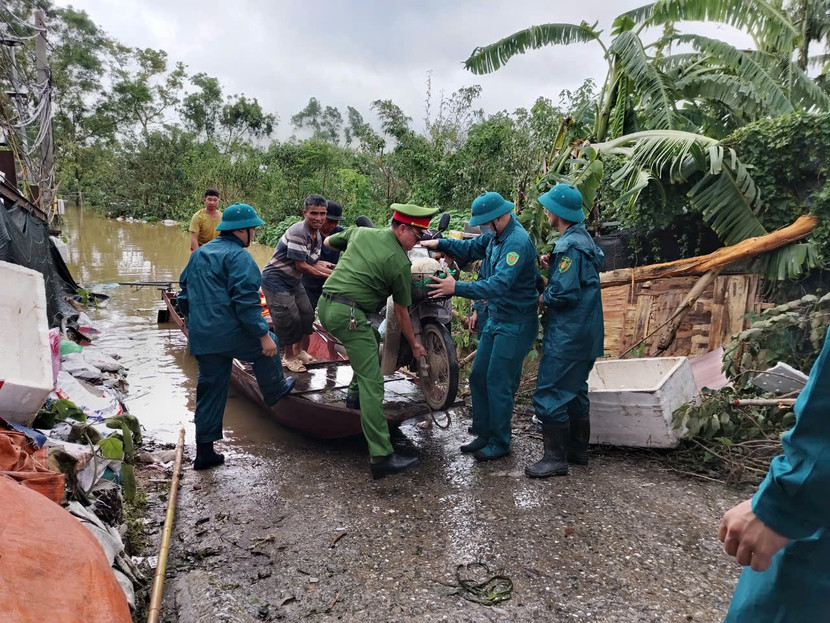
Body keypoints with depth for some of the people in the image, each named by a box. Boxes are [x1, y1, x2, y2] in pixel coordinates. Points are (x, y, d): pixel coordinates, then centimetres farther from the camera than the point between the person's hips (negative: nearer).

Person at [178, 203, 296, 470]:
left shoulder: (198, 254, 18)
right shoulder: (239, 256, -10)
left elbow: (184, 296, 24)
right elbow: (245, 300, -20)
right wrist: (263, 335, -17)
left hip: (201, 339, 8)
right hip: (231, 335, -8)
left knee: (210, 392, 14)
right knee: (268, 347, 21)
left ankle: (205, 452, 20)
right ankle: (275, 390, 39)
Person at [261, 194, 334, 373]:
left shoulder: (317, 236, 3)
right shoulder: (298, 233, -26)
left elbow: (313, 263, 5)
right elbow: (301, 265, -25)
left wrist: (326, 267, -15)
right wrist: (324, 274, -15)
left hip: (293, 281, 9)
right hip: (275, 280, -9)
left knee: (307, 315, 13)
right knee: (289, 319, -6)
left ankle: (300, 351, 33)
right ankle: (289, 357, 14)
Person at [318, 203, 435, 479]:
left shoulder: (360, 232, 13)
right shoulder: (400, 263, -4)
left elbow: (328, 242, 28)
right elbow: (401, 311, 4)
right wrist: (414, 344, 17)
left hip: (325, 304, 8)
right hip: (349, 314, -8)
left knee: (371, 339, 32)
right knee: (372, 384, -9)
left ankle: (355, 394, 35)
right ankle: (381, 456, -13)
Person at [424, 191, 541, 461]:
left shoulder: (517, 242, -24)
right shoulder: (496, 235, 6)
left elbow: (499, 285, -33)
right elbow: (471, 248, 21)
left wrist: (457, 288, -38)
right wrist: (440, 243, 7)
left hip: (515, 325, -10)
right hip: (496, 318, 10)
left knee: (498, 384, -2)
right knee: (479, 377, 13)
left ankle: (500, 443, 15)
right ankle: (484, 434, 27)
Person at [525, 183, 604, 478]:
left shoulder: (570, 245, -19)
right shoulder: (584, 237, 13)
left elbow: (565, 294, -25)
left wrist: (542, 298, -7)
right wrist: (553, 265, 6)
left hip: (568, 335, -11)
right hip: (585, 332, 11)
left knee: (549, 395, -4)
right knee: (575, 390, 19)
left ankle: (556, 458, 4)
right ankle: (578, 449, 30)